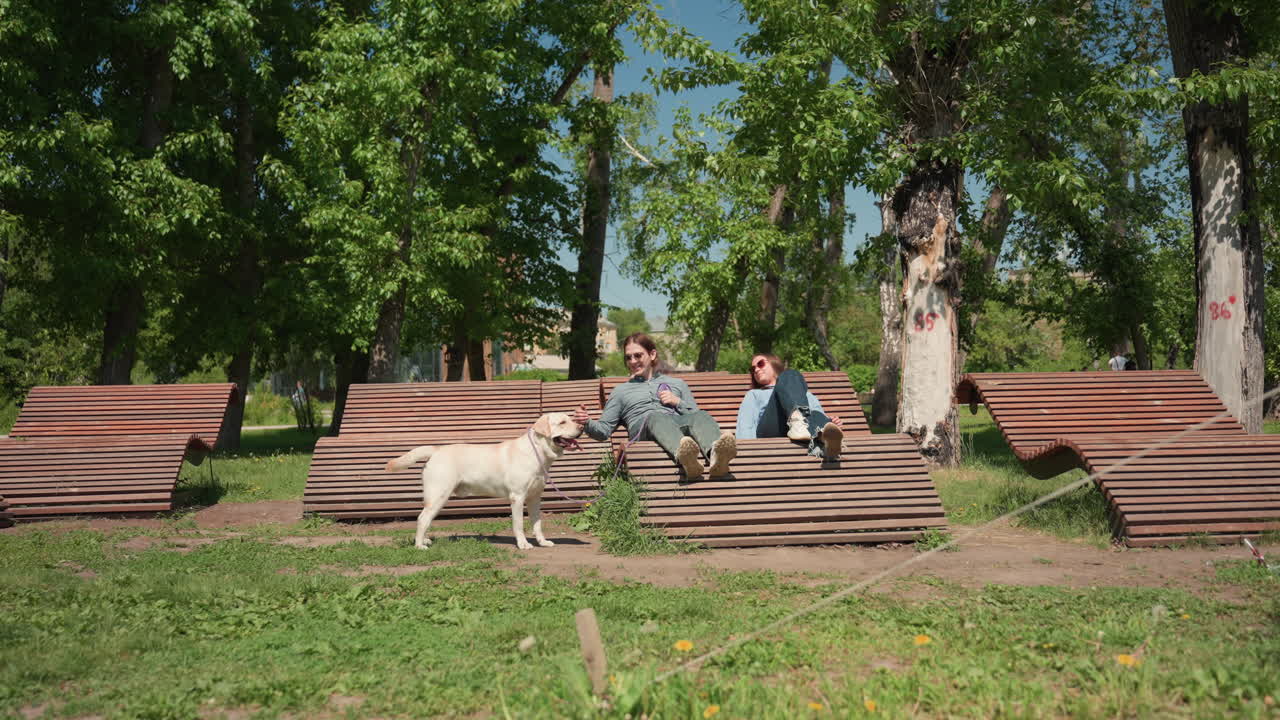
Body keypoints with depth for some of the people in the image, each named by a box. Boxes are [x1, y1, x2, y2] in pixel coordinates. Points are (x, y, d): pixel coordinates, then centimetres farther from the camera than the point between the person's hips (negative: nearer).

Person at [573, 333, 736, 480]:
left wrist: (678, 402, 7)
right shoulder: (621, 391, 33)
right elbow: (604, 429, 21)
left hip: (678, 423, 2)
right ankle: (684, 458, -71)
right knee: (657, 417, -39)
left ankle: (716, 456, -68)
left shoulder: (677, 383, 34)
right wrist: (587, 423, 0)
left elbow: (695, 416, 23)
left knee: (701, 416, -34)